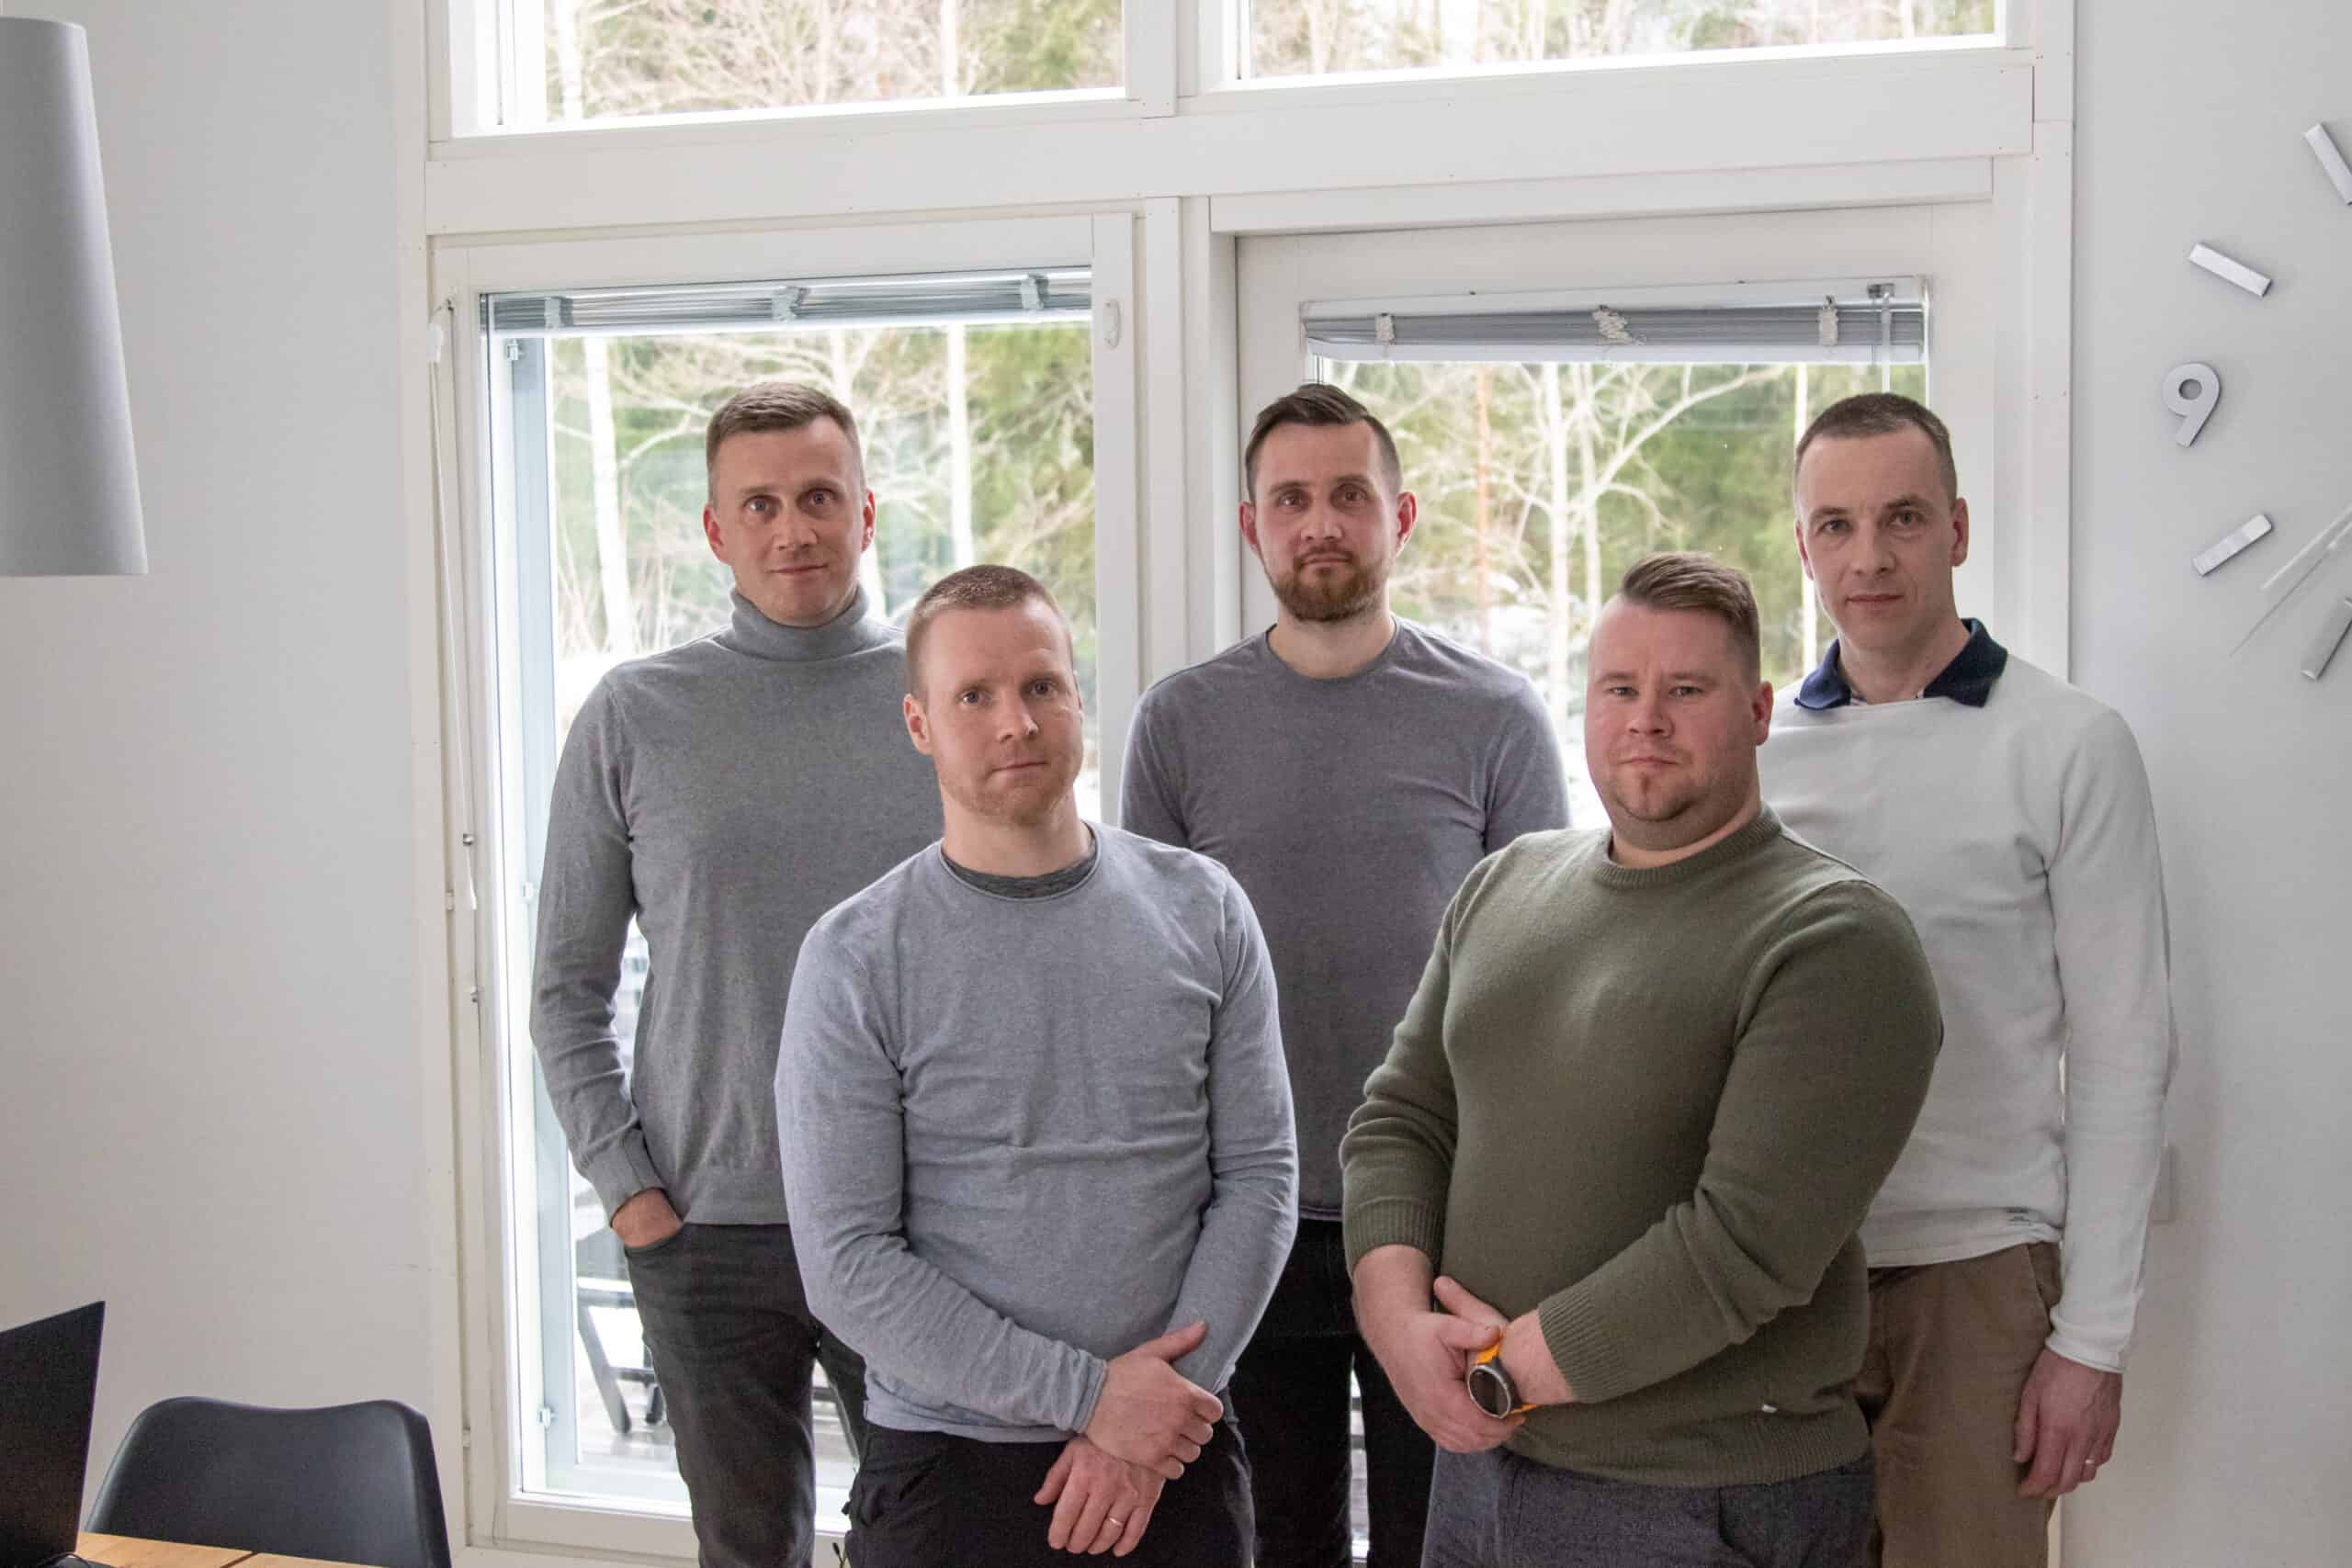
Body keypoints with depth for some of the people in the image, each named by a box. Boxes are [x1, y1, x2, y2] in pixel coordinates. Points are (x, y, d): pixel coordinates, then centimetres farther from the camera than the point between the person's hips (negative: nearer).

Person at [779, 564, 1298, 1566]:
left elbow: (1260, 1178, 0)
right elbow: (847, 1263, -10)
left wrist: (1153, 1419, -9)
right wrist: (1086, 1393, -14)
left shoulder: (1199, 910, 2)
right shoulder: (855, 960, -6)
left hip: (1180, 1456, 2)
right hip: (949, 1475, -2)